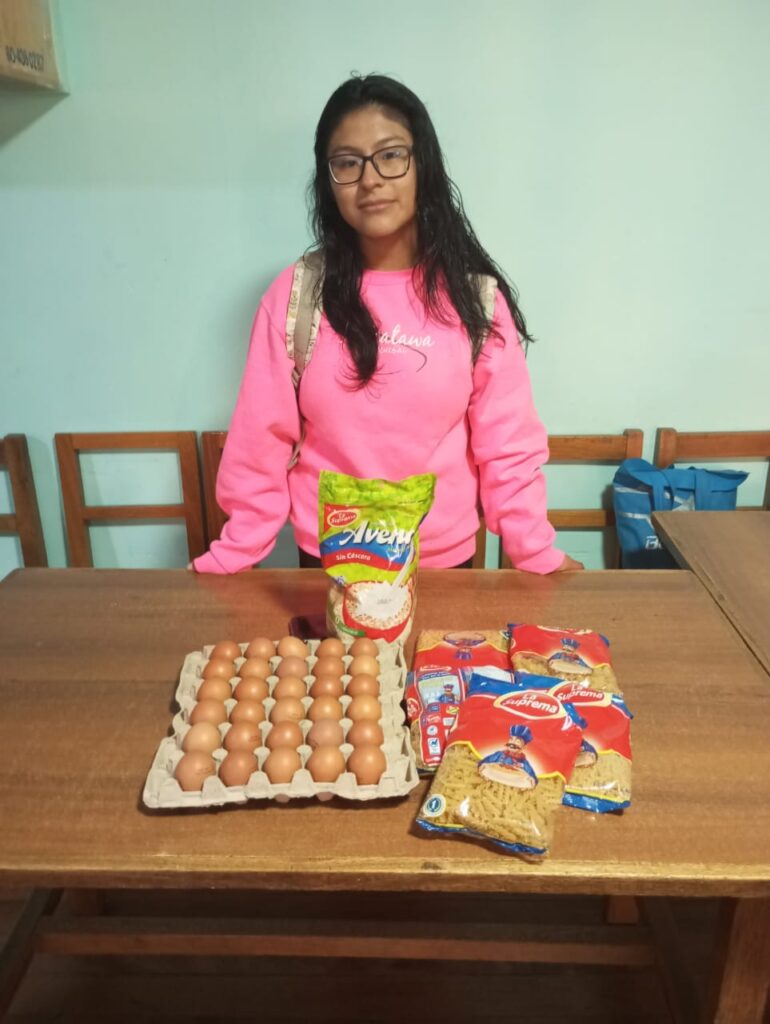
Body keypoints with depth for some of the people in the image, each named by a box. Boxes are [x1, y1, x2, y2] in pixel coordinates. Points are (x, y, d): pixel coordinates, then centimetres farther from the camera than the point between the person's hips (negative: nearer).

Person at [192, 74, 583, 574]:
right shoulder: (296, 293, -8)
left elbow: (507, 443, -4)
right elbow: (262, 441, -6)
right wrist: (232, 556, -6)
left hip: (445, 560, 1)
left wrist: (538, 553, -4)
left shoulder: (473, 294, -7)